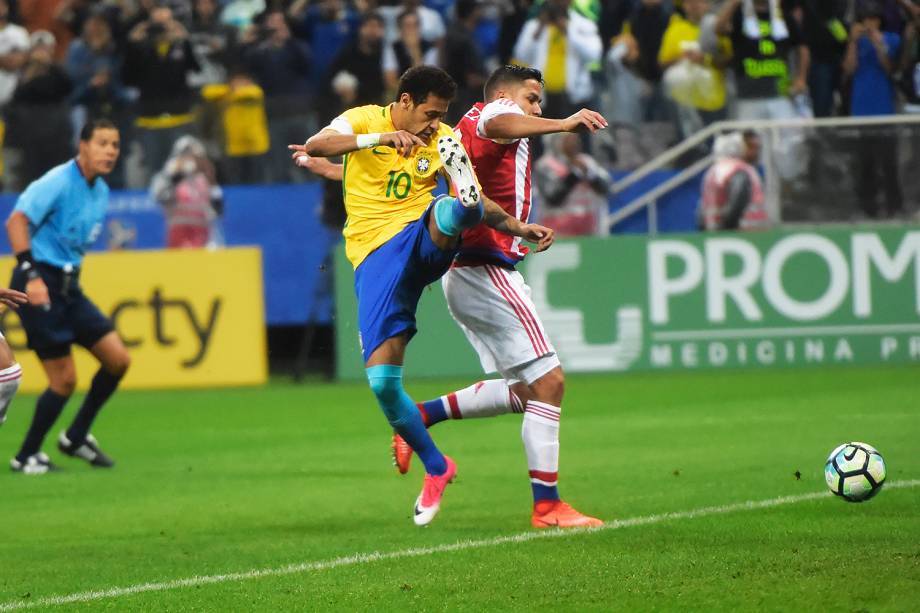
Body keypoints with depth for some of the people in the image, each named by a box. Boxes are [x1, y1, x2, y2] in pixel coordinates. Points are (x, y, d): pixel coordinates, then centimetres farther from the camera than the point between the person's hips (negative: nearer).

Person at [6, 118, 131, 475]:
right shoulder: (59, 182, -14)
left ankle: (76, 438, 18)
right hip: (40, 284, -8)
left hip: (68, 285, 8)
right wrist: (30, 274, -28)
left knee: (118, 359, 2)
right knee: (64, 379, -7)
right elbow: (16, 221, -21)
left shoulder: (100, 192, 12)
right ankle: (26, 457, 10)